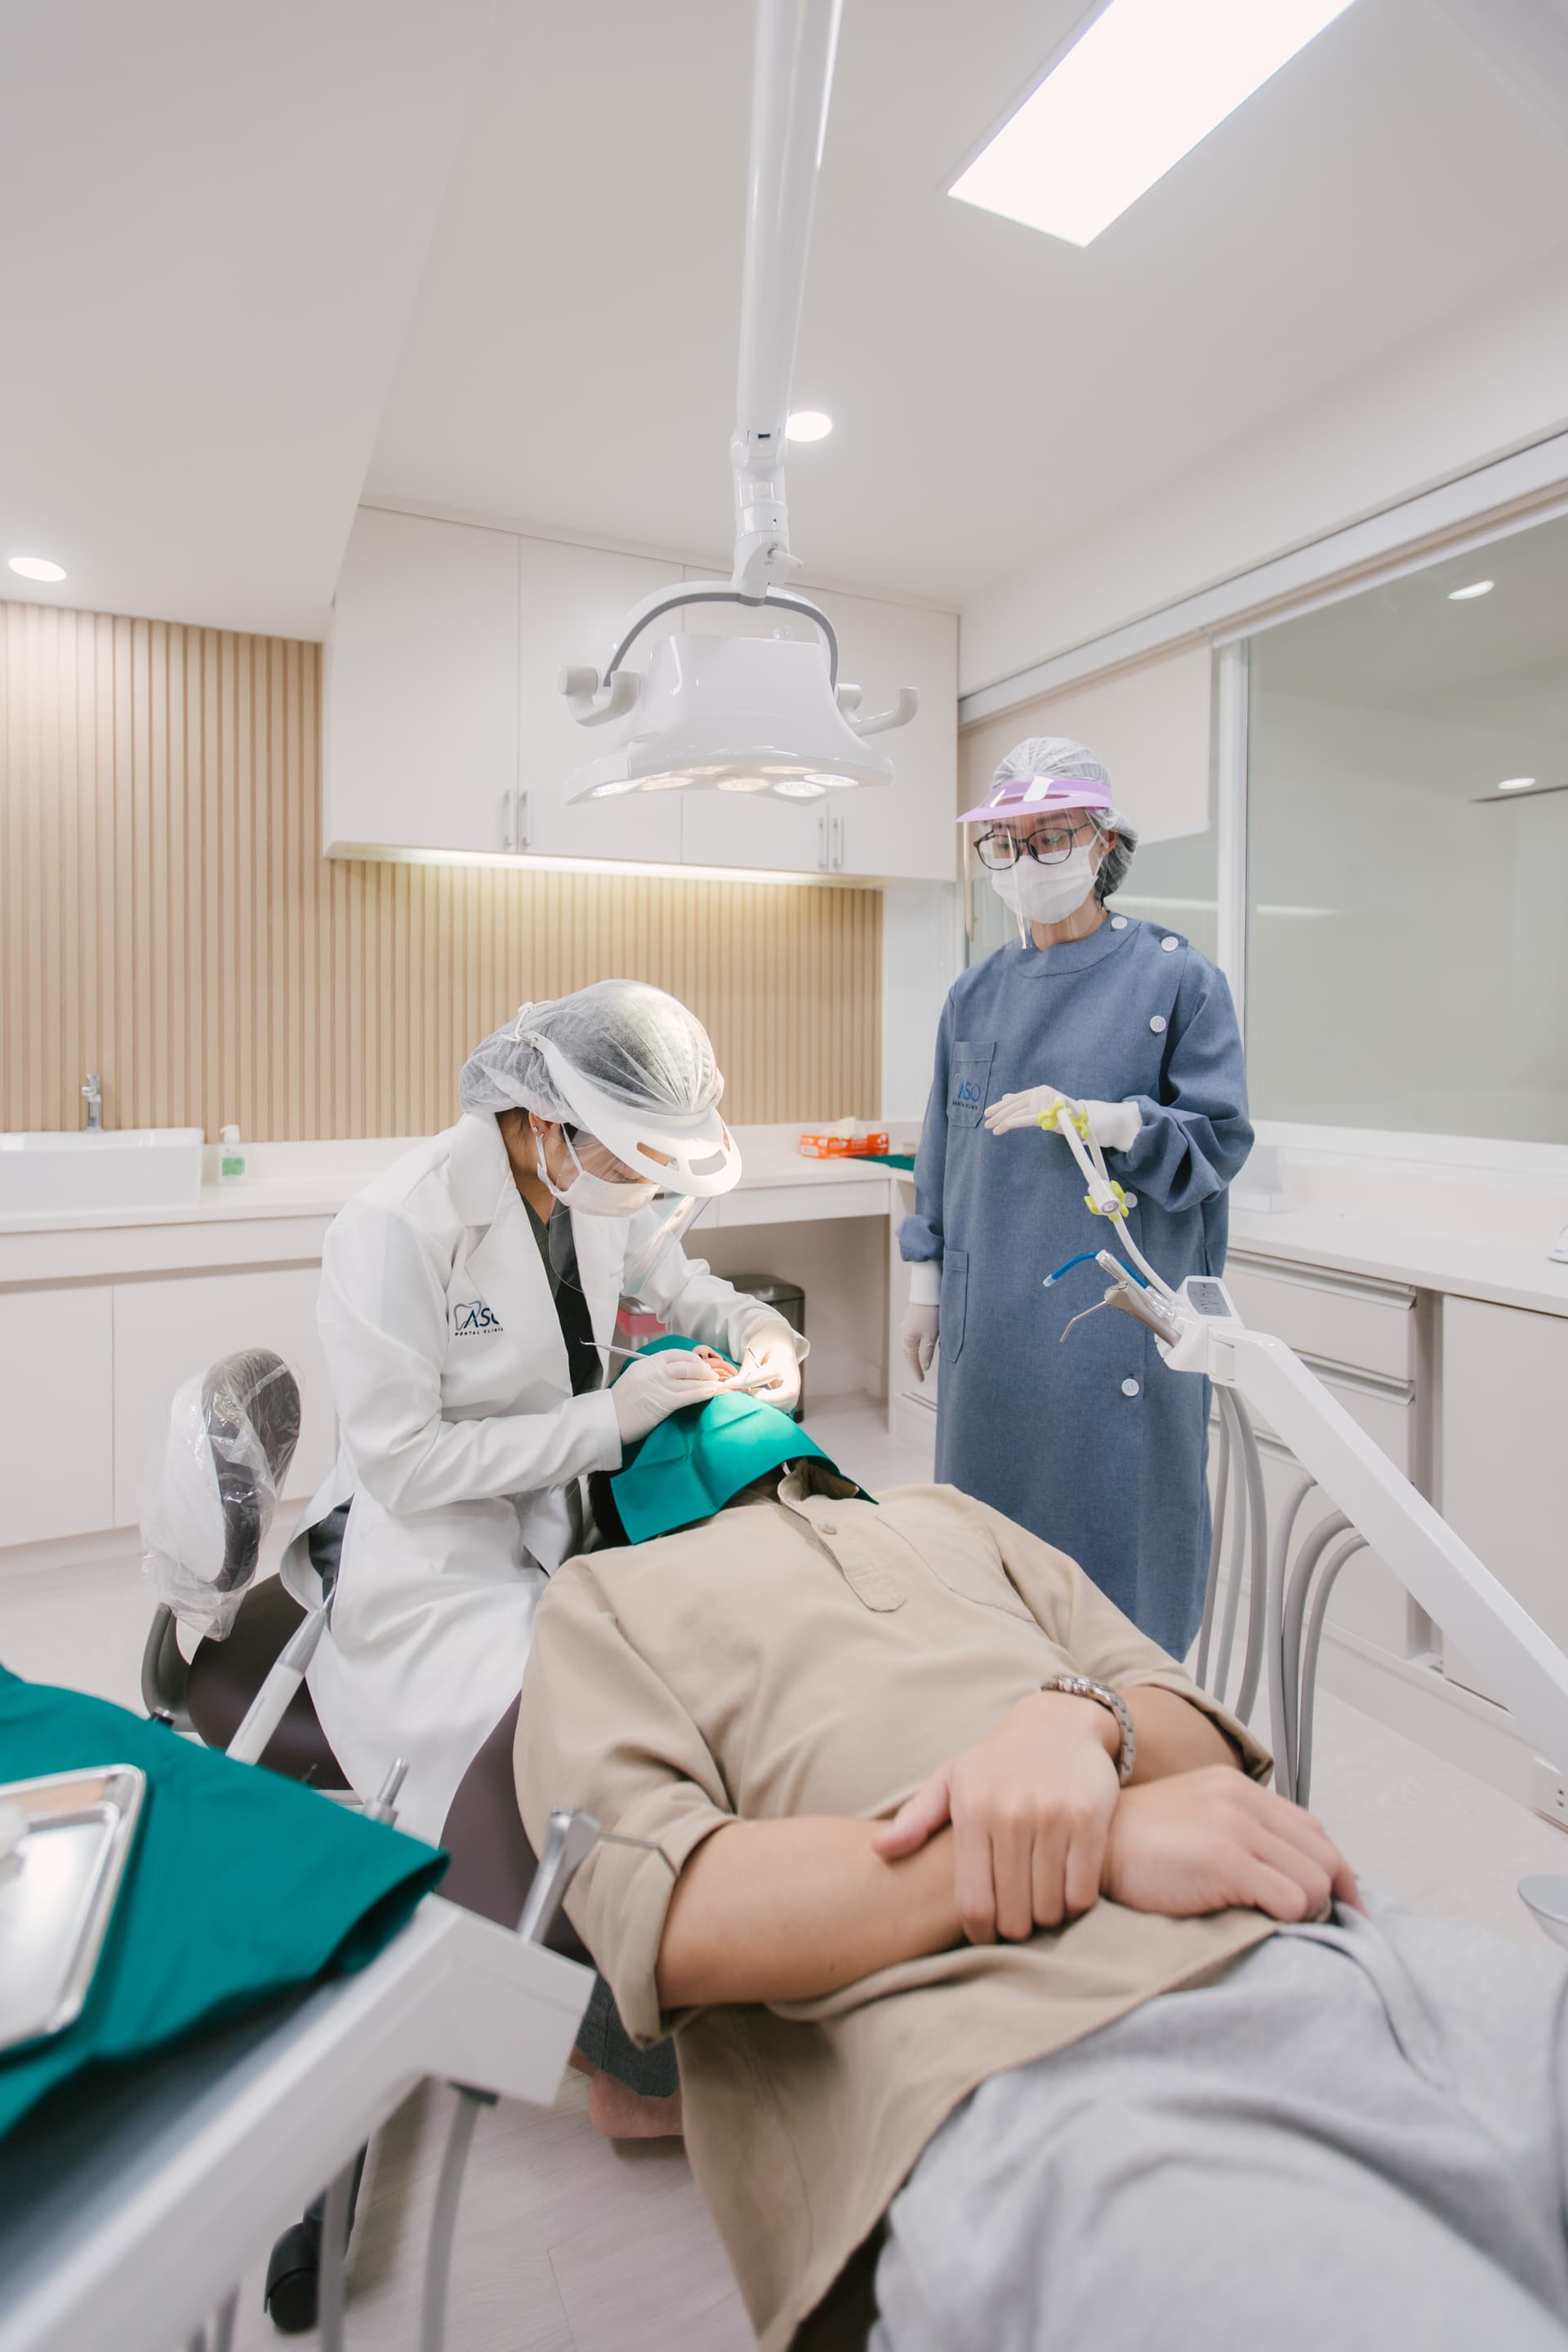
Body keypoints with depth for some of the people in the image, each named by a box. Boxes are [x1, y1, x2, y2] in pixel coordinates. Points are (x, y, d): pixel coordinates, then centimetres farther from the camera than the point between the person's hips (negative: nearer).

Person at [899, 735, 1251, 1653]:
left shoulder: (1177, 978, -3)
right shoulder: (976, 994, 10)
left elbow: (1219, 1141, -5)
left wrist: (1102, 1119, -22)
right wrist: (928, 1283, 14)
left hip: (1122, 1327, -4)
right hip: (994, 1324, 5)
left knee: (1116, 1541, 3)